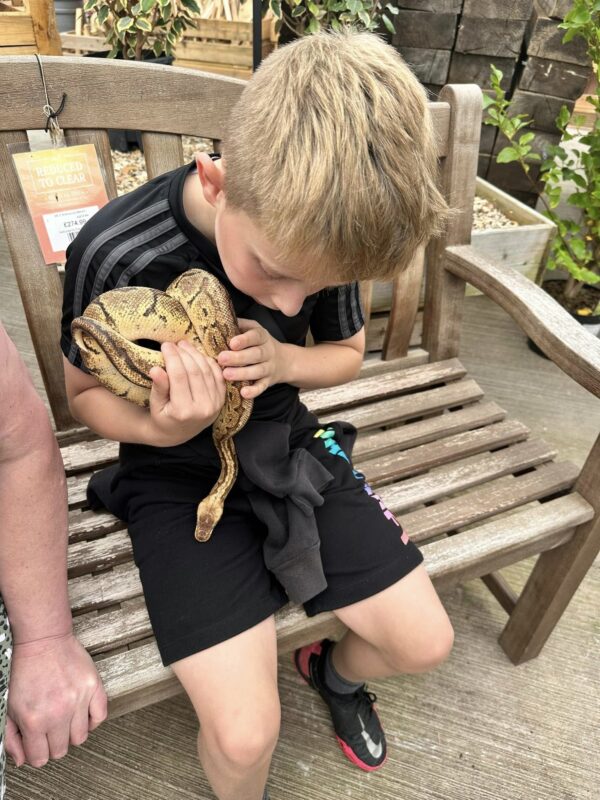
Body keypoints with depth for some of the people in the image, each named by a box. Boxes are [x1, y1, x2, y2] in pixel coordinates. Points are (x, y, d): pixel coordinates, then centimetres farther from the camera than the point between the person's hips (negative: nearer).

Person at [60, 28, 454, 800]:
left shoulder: (322, 236, -11)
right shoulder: (116, 251, -22)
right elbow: (83, 390, -6)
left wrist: (285, 361, -18)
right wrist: (160, 427, -29)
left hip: (285, 447, 4)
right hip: (176, 476, -3)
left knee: (425, 642, 1)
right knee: (243, 733, -15)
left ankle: (337, 671, 40)